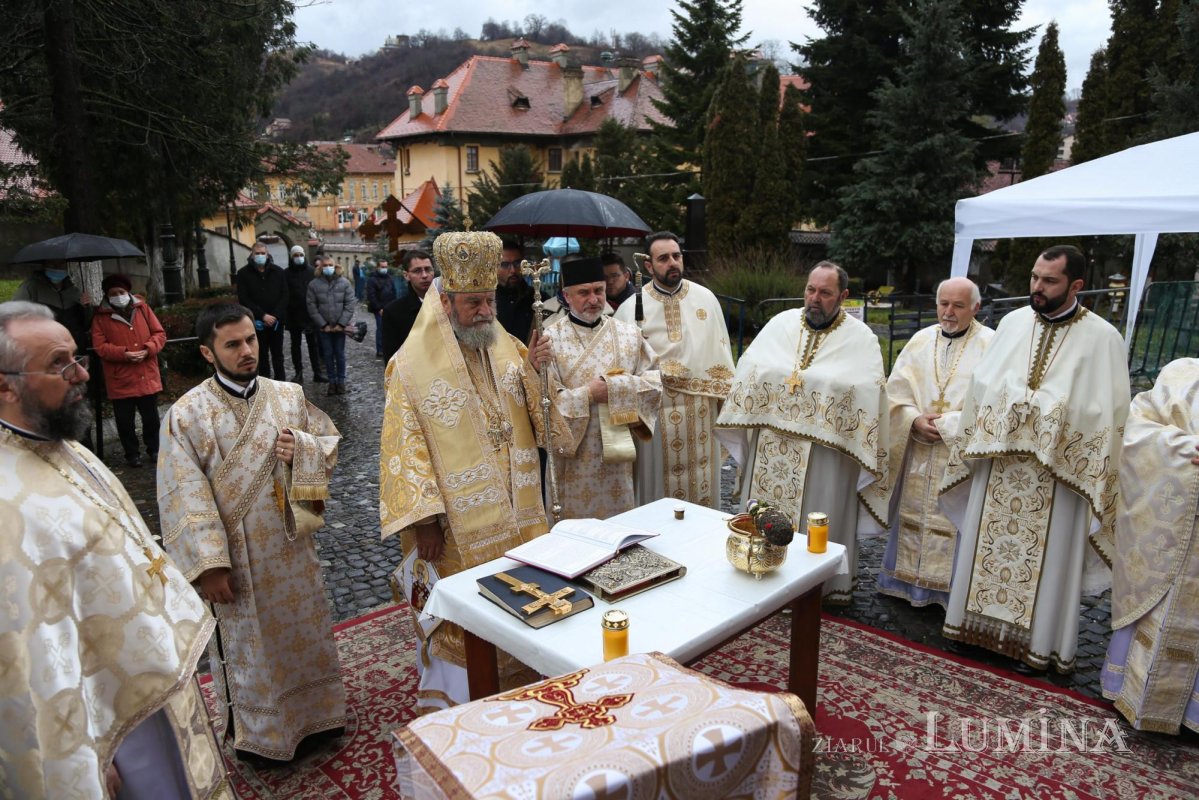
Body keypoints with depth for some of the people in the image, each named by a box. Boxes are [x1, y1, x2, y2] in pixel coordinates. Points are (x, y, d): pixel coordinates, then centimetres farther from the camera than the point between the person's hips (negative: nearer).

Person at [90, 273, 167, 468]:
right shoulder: (101, 317, -1)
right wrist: (124, 354, -20)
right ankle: (131, 454, 21)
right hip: (120, 380, -1)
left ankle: (153, 449, 27)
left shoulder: (142, 308, 6)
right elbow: (99, 346, -7)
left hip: (148, 377, 2)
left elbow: (159, 333, 3)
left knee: (151, 417, 11)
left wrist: (147, 350, -14)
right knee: (125, 421, 6)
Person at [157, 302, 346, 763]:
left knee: (304, 631, 19)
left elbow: (330, 440, 8)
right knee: (250, 645, 14)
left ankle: (314, 711, 43)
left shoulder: (289, 396, -2)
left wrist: (302, 448, -15)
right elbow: (185, 498, -15)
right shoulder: (186, 415, -14)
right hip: (237, 557, -4)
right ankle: (259, 733, 36)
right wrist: (208, 565, -18)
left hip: (290, 546, 4)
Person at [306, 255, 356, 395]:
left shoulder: (344, 282, -2)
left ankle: (341, 381, 16)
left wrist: (341, 324, -11)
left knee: (340, 354, 5)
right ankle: (332, 381, 16)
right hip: (324, 327, 1)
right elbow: (312, 307, -3)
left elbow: (349, 304, -5)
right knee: (328, 355, 6)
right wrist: (324, 325, -8)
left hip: (340, 326, 0)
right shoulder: (314, 284, -2)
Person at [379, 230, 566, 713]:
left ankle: (518, 686, 37)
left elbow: (535, 417, 9)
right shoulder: (413, 364, -11)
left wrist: (534, 373, -10)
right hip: (458, 525, -5)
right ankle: (452, 705, 28)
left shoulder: (507, 347, 5)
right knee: (462, 619, 7)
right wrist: (423, 518, -17)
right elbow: (404, 448, -11)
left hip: (517, 516, 5)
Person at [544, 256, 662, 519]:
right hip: (573, 458, -3)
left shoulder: (629, 333, 5)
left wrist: (616, 387, -14)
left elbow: (655, 380, 0)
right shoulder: (550, 339, -7)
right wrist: (588, 394, -17)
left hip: (618, 449, 3)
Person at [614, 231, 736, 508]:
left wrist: (726, 401, 6)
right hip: (654, 407, -2)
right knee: (660, 482, 8)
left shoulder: (706, 298, 3)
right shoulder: (631, 308, -4)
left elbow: (720, 351, 6)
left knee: (702, 482, 12)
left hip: (701, 406, 2)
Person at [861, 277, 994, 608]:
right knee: (913, 516, 11)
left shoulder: (989, 344, -3)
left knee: (956, 521, -1)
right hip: (918, 452, 4)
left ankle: (950, 587, 11)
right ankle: (908, 581, 25)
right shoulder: (921, 340, 8)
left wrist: (945, 423, -16)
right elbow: (896, 389, 5)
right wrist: (914, 420, -11)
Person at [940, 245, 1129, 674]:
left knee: (1046, 557, 7)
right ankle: (983, 622, 29)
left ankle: (1036, 641, 22)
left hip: (1057, 470, -4)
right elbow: (982, 384, 7)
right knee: (988, 545, 13)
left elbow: (1106, 413, -8)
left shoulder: (1102, 338, -7)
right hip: (999, 462, 4)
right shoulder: (1013, 322, 4)